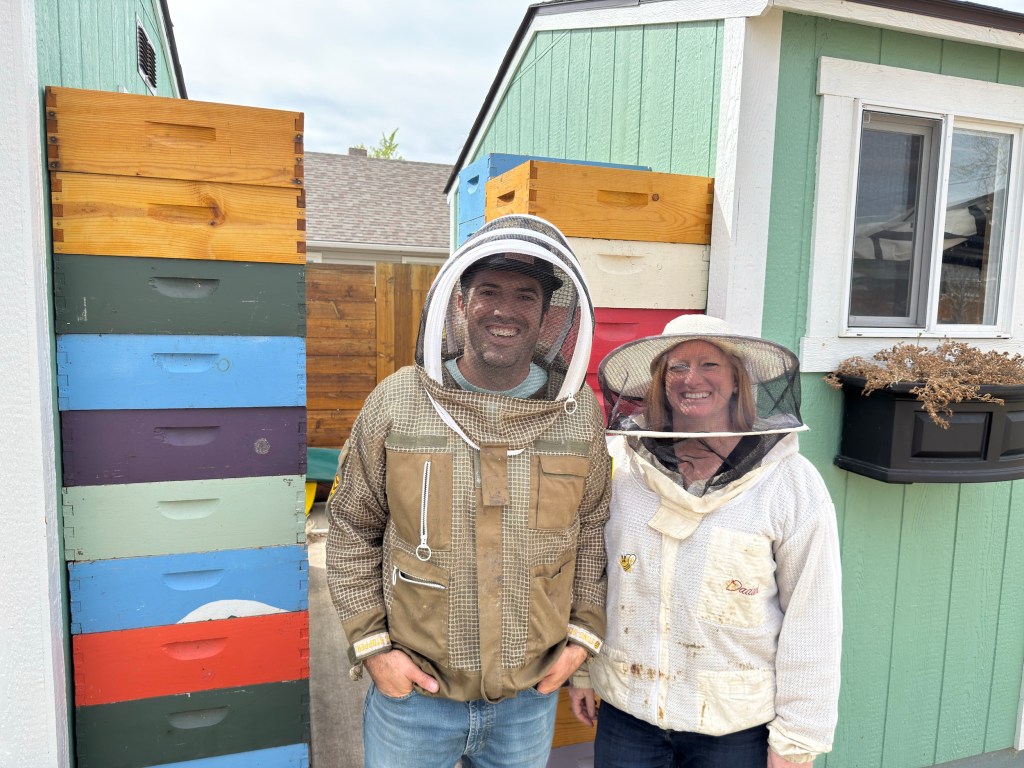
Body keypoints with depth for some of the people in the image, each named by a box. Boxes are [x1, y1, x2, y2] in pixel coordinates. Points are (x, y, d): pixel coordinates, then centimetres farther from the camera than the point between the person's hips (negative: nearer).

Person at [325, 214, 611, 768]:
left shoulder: (579, 411, -6)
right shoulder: (395, 402, -11)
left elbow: (591, 525, 5)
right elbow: (351, 529, -2)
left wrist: (584, 632, 1)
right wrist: (370, 643, -6)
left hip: (531, 694, 2)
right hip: (412, 688, -1)